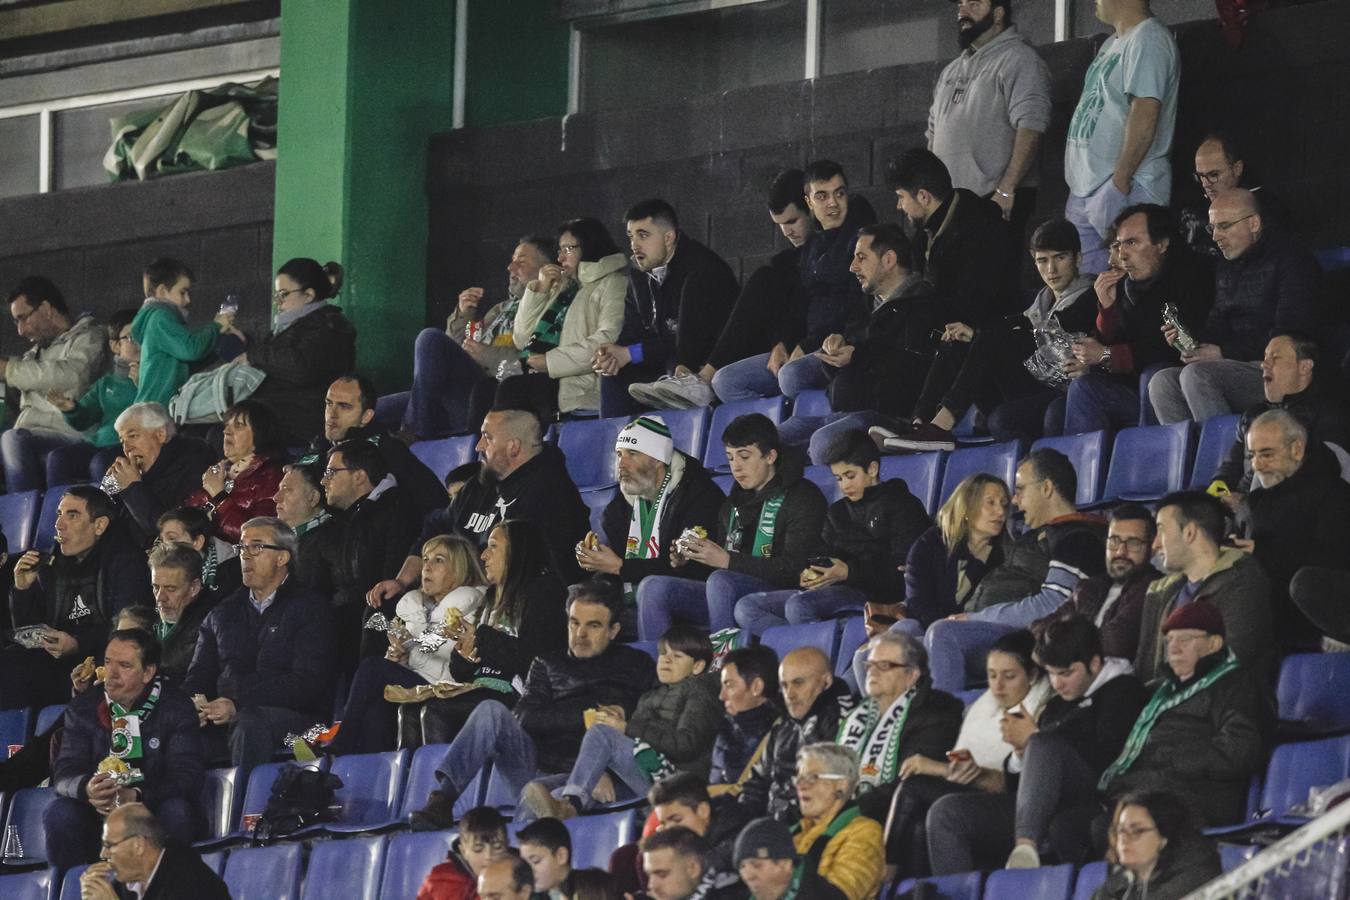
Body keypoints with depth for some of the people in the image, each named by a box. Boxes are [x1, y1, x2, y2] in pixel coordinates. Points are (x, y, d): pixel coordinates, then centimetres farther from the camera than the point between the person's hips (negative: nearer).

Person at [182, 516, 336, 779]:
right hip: (227, 721, 4)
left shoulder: (309, 609, 4)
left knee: (251, 721, -39)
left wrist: (237, 706, -17)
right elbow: (199, 676, 20)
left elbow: (306, 682, -8)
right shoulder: (223, 613, 23)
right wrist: (194, 706, -7)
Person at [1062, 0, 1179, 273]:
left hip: (1124, 190, -11)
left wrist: (1120, 180, -25)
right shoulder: (1112, 44, 21)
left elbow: (1145, 113, -22)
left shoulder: (1148, 40, -12)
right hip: (1085, 190, 11)